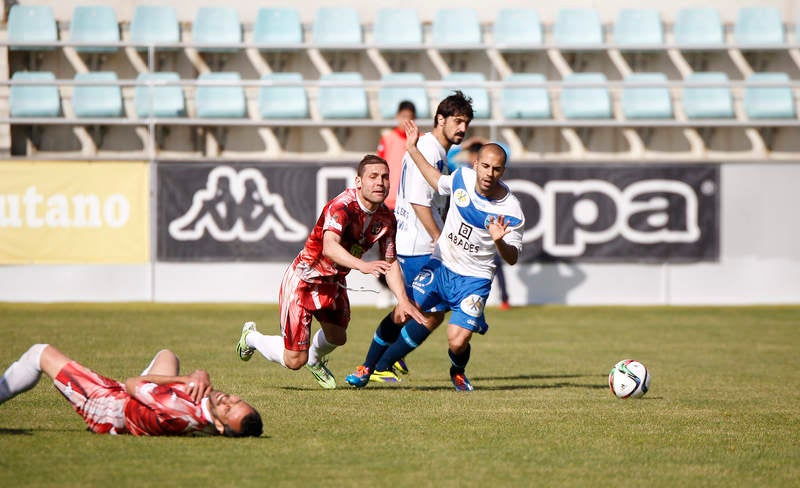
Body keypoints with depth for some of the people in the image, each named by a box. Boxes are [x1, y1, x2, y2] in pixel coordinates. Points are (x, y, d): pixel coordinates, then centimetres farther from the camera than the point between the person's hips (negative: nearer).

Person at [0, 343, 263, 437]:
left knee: (41, 354, 4)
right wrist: (201, 377, -30)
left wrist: (185, 379, -26)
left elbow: (132, 384, -32)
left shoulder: (178, 414, -47)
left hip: (109, 407, -7)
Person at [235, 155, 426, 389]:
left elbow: (390, 262, 2)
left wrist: (402, 299, -12)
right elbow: (329, 247, -47)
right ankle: (251, 337, 26)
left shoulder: (386, 218, -6)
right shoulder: (341, 206, -31)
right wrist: (362, 265, -63)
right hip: (303, 279, -7)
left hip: (334, 282, 7)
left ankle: (315, 360, 53)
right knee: (294, 360, -5)